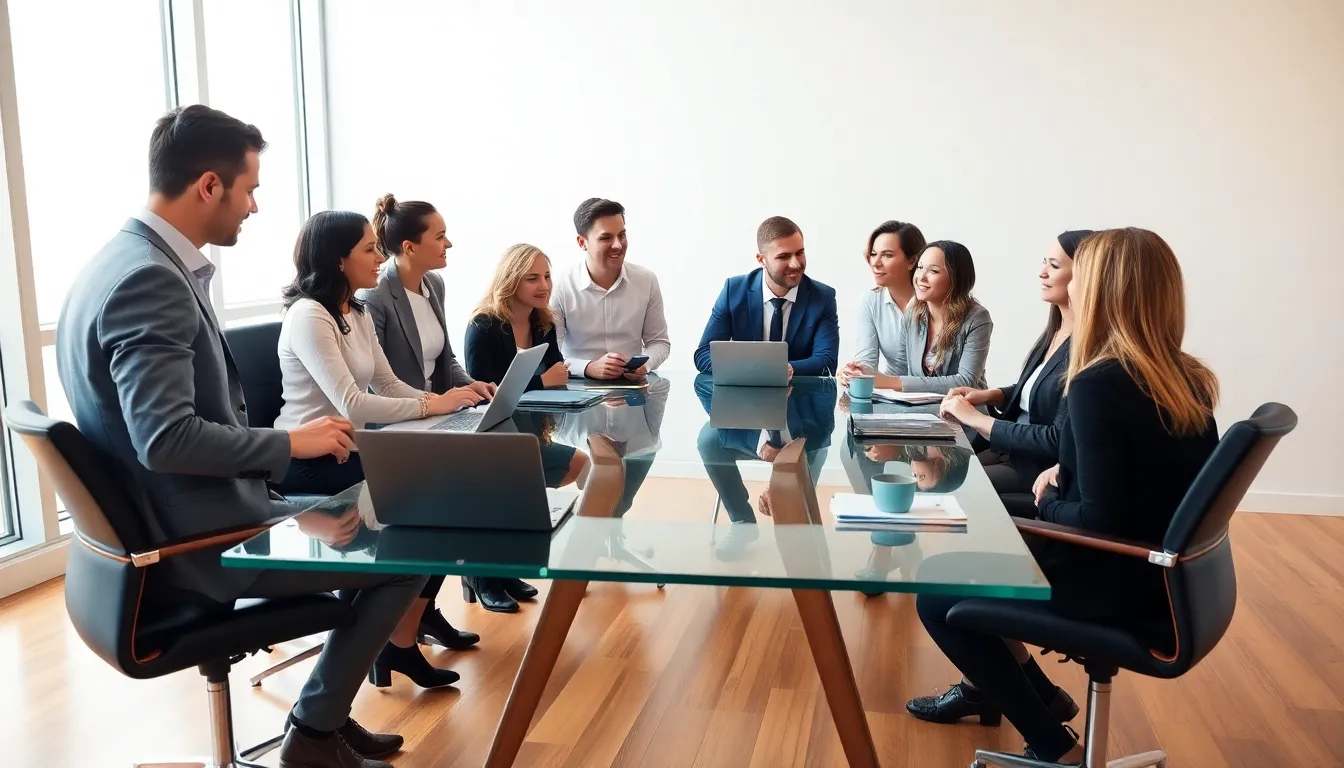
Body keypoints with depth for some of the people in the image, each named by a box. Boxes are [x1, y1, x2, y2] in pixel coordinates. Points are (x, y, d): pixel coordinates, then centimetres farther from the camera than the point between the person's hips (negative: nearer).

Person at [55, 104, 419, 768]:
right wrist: (291, 444, -17)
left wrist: (273, 453, 7)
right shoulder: (148, 279, -23)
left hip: (176, 522, 10)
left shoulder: (129, 261, 8)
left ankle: (324, 714, 26)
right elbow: (167, 438, -30)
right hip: (197, 540, -10)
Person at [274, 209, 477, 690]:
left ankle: (417, 610, 8)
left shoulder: (357, 313, 11)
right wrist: (432, 405, -24)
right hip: (309, 465, -8)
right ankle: (399, 641, 0)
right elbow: (351, 404, -26)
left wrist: (448, 399, -8)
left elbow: (386, 384, 9)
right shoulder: (308, 316, -17)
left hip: (349, 452, 8)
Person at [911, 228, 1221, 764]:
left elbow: (1100, 519, -26)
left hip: (1121, 590, -9)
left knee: (936, 595, 2)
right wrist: (1066, 476, 6)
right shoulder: (1188, 380, 2)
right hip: (1165, 579, 9)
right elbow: (1152, 478, 12)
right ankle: (994, 691, 30)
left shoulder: (1097, 384, -24)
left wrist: (1049, 502, -5)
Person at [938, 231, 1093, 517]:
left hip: (1044, 472, -8)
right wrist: (989, 395, 3)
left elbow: (1061, 440, -23)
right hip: (1013, 451, 8)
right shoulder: (1055, 331, 5)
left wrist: (981, 421, -18)